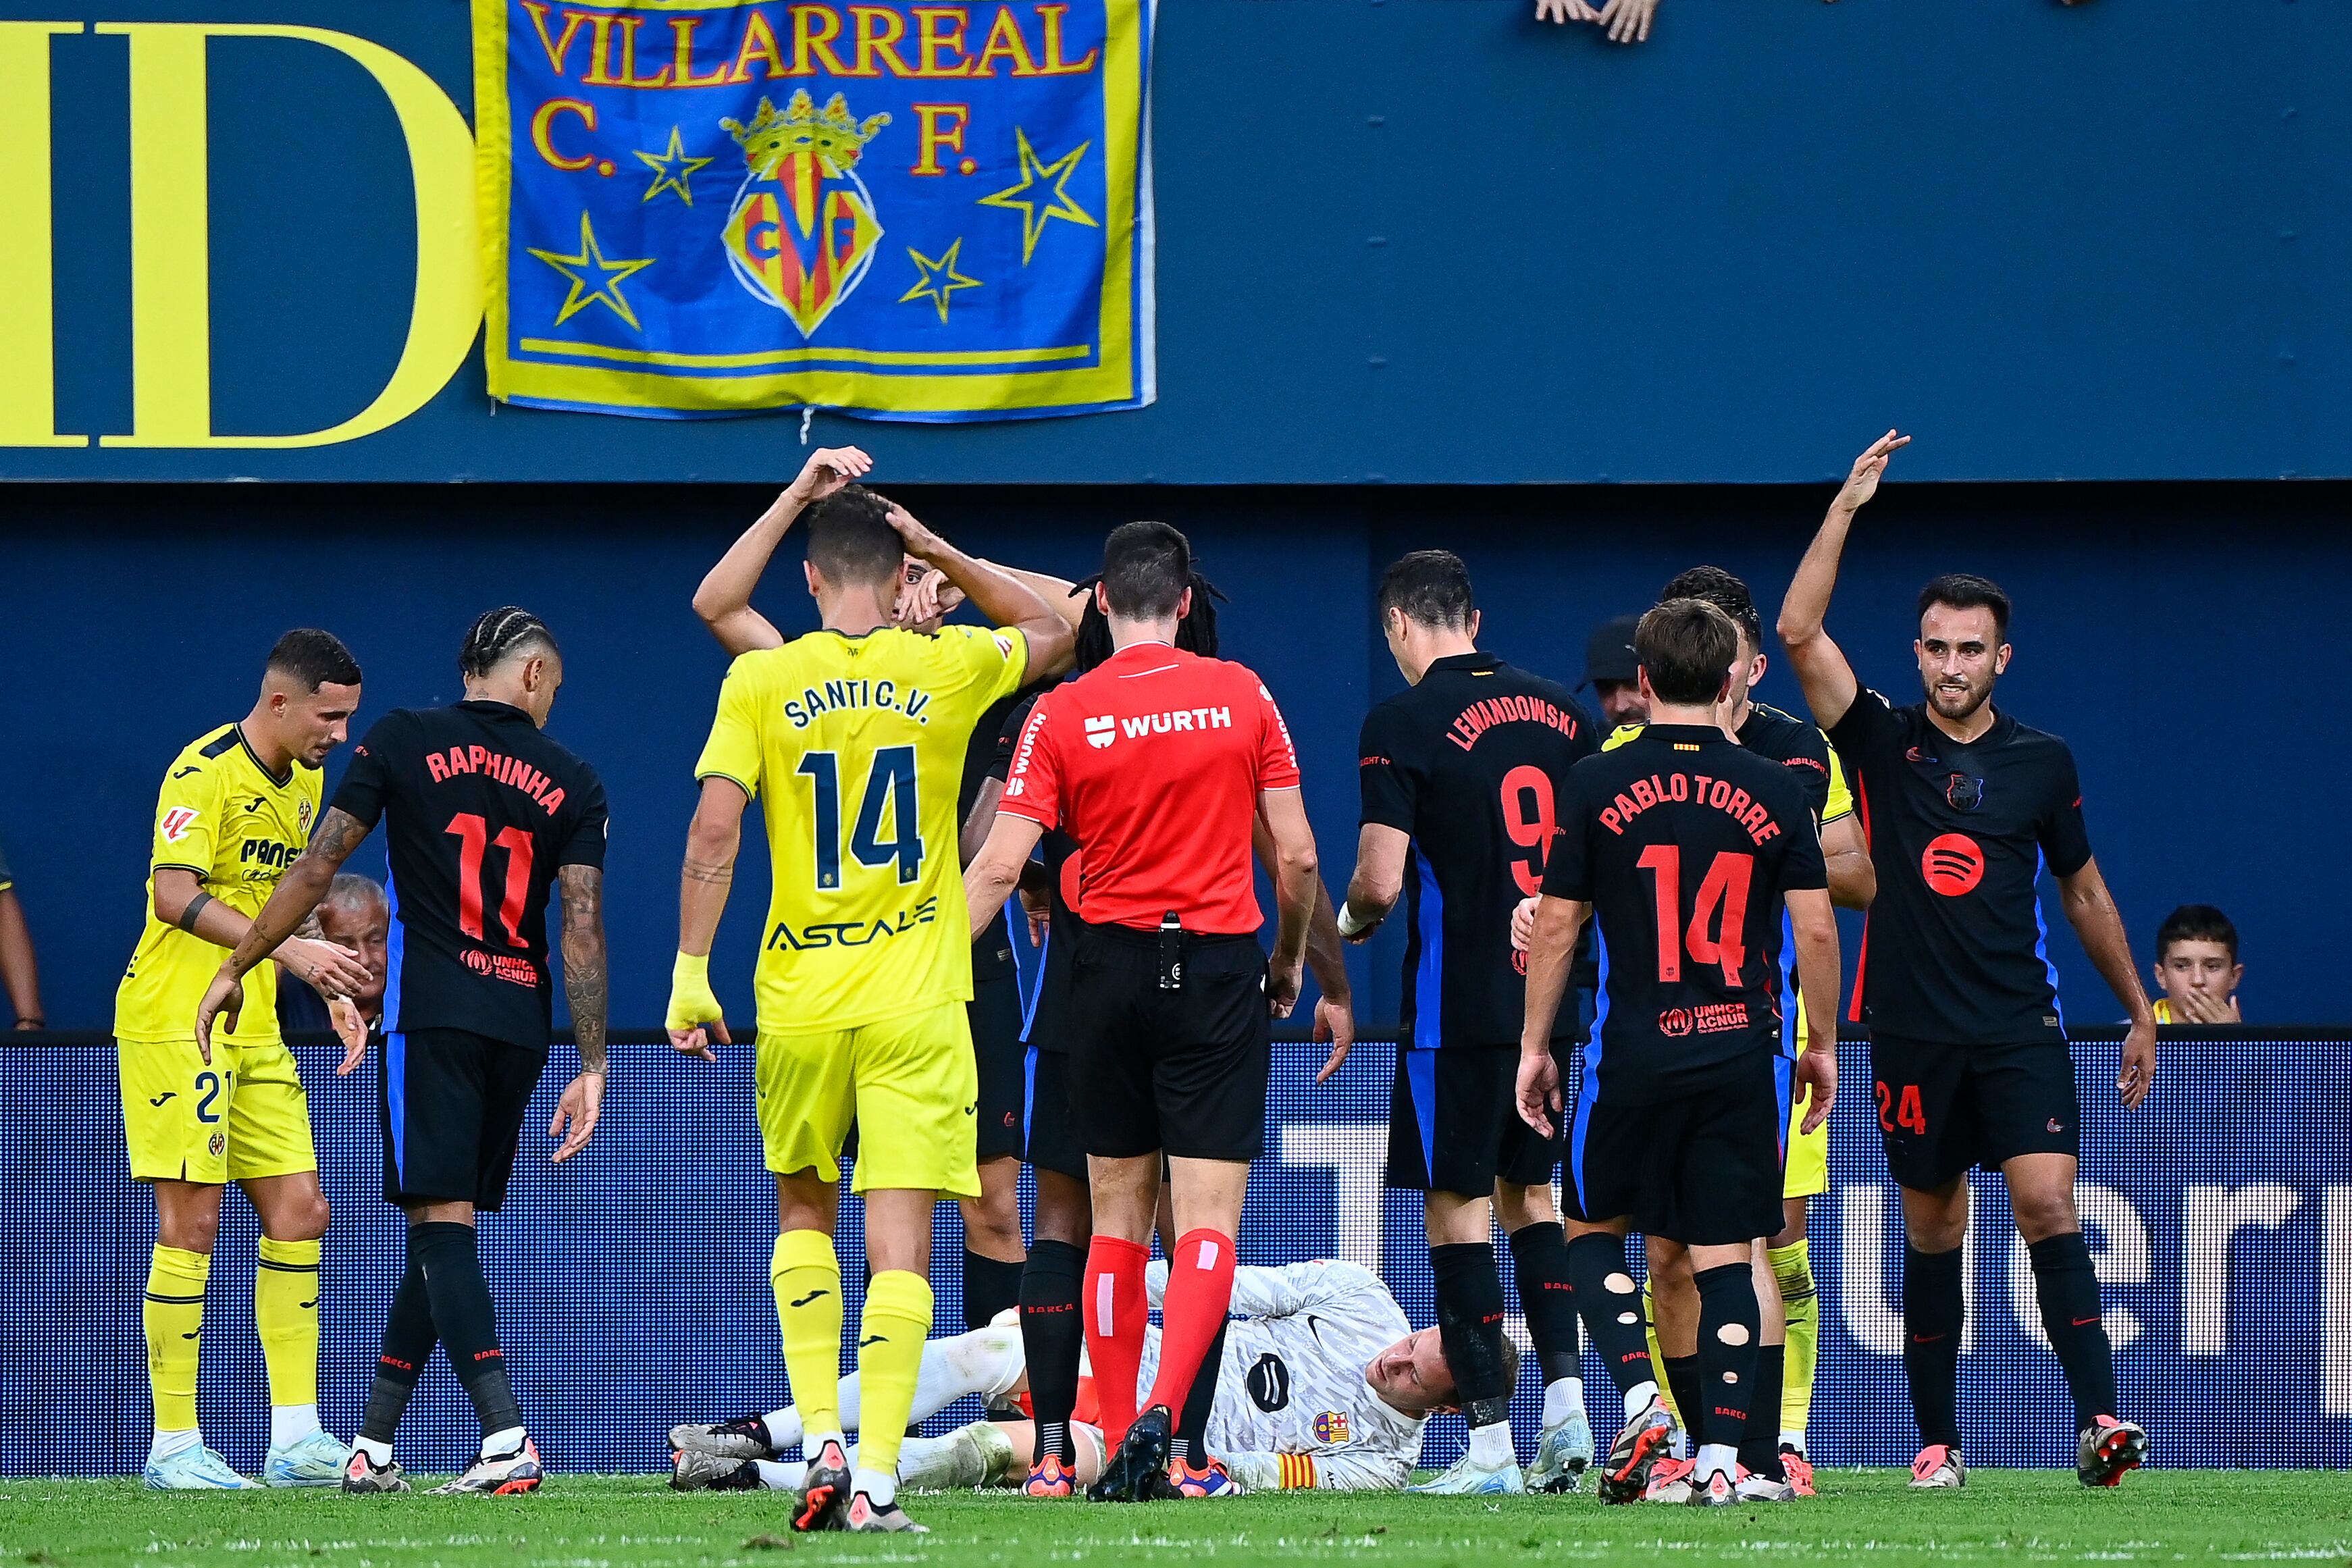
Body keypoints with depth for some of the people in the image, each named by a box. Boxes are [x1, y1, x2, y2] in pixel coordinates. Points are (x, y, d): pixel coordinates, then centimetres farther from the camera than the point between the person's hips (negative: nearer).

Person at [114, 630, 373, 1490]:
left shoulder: (305, 781, 13)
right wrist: (291, 948, -31)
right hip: (175, 1024, -8)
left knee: (298, 1211, 3)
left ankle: (296, 1438, 5)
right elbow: (176, 896, -25)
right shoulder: (204, 772, -14)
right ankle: (173, 1444, -3)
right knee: (190, 1223, -8)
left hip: (254, 1032, 8)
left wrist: (328, 974, 11)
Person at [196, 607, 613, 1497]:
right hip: (521, 1024, 4)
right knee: (442, 1228, 12)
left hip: (430, 1013, -3)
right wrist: (591, 1066, 1)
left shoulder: (404, 741, 3)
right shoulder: (572, 783, 8)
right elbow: (584, 928, 0)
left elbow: (318, 866, 0)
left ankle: (507, 1437, -26)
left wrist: (235, 970, 9)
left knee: (441, 1219, -10)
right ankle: (373, 1446, 16)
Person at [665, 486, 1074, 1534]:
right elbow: (1051, 631, 20)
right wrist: (940, 552, 16)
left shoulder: (760, 681, -2)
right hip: (916, 1003, -1)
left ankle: (822, 1440, 7)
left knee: (803, 1212, 21)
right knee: (899, 1241, -2)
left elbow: (715, 828, -7)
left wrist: (690, 974, -2)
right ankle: (878, 1477, -10)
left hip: (800, 996, 1)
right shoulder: (948, 669, 0)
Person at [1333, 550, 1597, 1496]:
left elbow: (1381, 882, -15)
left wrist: (1352, 922, 7)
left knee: (1458, 1208, -1)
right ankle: (1567, 1404, 6)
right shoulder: (1559, 712, 7)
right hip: (1554, 998, 6)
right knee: (1531, 1195, 18)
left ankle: (1489, 1445, -3)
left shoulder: (1403, 723, -10)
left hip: (1456, 1008, -6)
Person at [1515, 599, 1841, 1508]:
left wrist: (1535, 1045, 10)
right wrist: (1822, 1046, 14)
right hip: (1743, 1054, 1)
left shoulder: (1595, 786, -1)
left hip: (1633, 1053, -1)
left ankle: (1638, 1395, -3)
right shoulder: (1773, 792, 1)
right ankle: (1721, 1460, -2)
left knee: (1594, 1229, 17)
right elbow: (1817, 930, 2)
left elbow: (1555, 926, 1)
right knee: (1724, 1257, 3)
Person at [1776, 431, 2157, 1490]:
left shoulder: (2041, 763, 6)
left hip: (2020, 1025, -1)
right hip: (1912, 1032, 1)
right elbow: (1798, 633, -8)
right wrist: (1845, 508, -13)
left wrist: (2138, 1012, 20)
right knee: (1932, 1234, 7)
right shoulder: (1884, 744, 3)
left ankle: (2100, 1420, -22)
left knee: (2047, 1205, -15)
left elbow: (2084, 894, 17)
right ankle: (1937, 1441, 17)